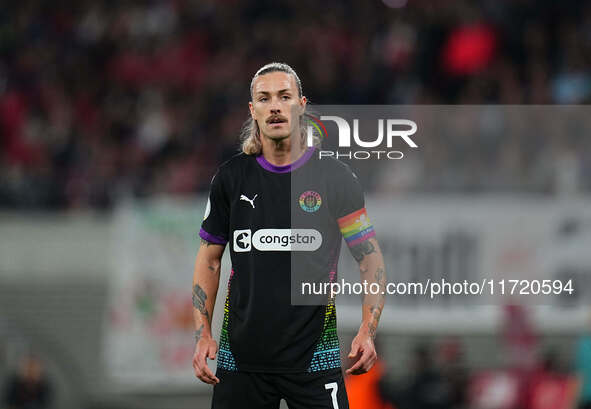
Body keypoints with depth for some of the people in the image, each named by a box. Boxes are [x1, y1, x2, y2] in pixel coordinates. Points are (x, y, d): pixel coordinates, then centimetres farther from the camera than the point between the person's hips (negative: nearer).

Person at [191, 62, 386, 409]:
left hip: (314, 355, -2)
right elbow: (210, 257, 12)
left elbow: (371, 257, 1)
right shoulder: (231, 178, 5)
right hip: (241, 354, 2)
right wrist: (203, 335, 2)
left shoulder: (336, 177, -1)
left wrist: (368, 331, -12)